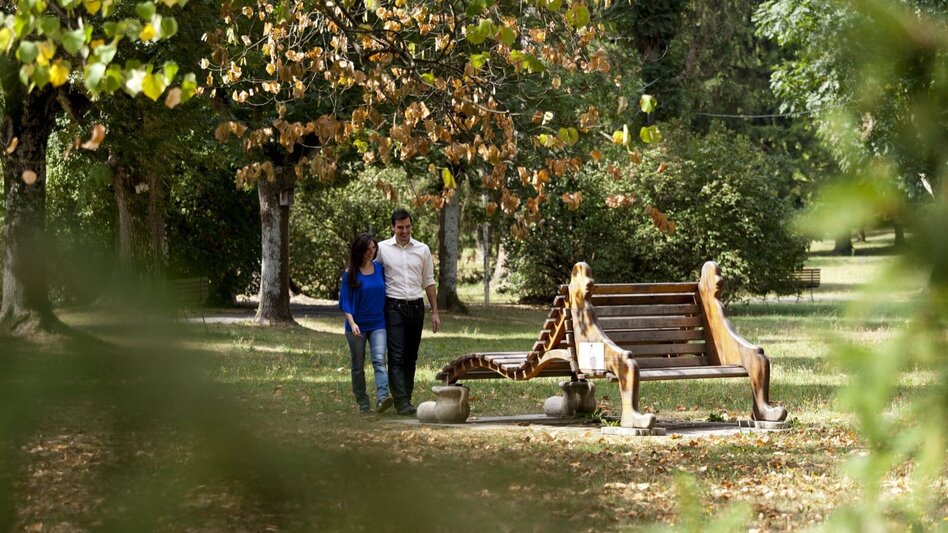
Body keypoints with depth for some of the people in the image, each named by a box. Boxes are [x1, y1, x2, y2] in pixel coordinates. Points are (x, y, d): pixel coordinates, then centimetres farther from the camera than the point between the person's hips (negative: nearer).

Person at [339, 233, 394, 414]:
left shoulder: (380, 268, 4)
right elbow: (345, 300, -5)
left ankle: (382, 398, -31)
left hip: (377, 324, 1)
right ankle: (363, 404, 18)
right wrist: (352, 323, -16)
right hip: (357, 325, -1)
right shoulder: (350, 273, -4)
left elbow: (386, 293, 14)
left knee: (379, 360, -17)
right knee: (358, 366, 7)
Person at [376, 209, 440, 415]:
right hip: (394, 307, -3)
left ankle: (406, 399, 14)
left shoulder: (422, 250, 7)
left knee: (411, 357, 8)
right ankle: (401, 402, -16)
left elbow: (428, 282, 13)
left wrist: (435, 312, 10)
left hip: (416, 306, 4)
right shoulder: (382, 248, 0)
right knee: (397, 356, -11)